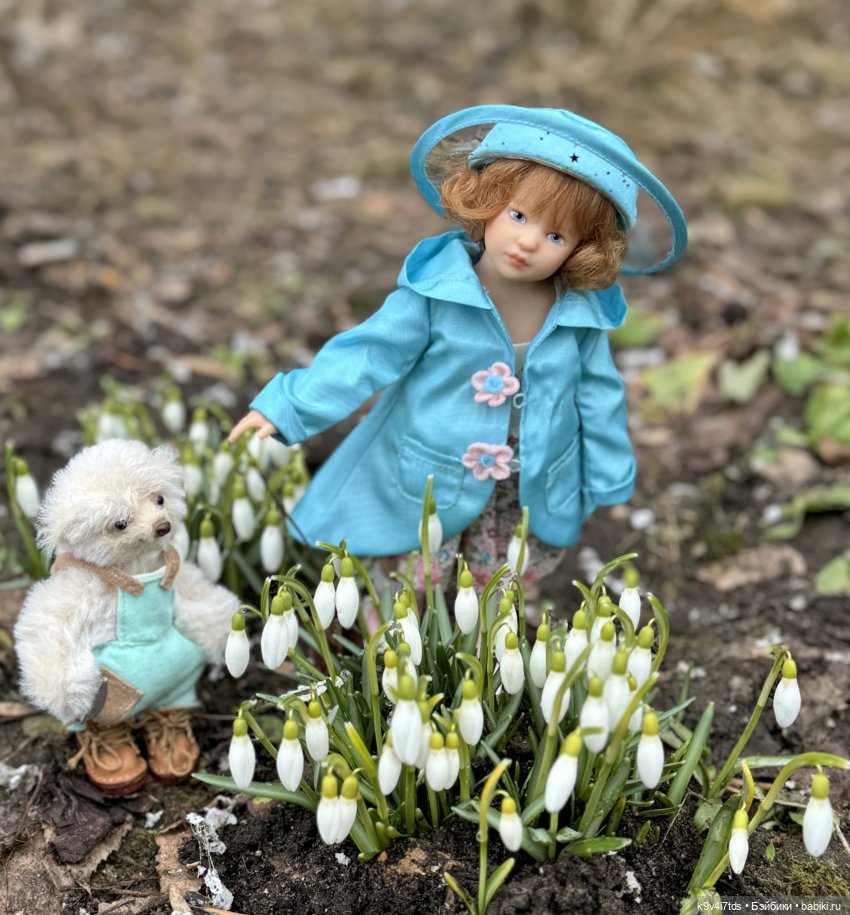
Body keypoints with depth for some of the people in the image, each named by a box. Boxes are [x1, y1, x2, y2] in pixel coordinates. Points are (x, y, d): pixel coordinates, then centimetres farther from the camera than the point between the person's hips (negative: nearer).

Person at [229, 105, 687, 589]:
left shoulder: (581, 314, -14)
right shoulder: (436, 294, -23)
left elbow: (598, 397, 0)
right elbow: (367, 356, -18)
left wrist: (607, 479, 7)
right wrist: (287, 406, -21)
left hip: (532, 494, 3)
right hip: (432, 489, -2)